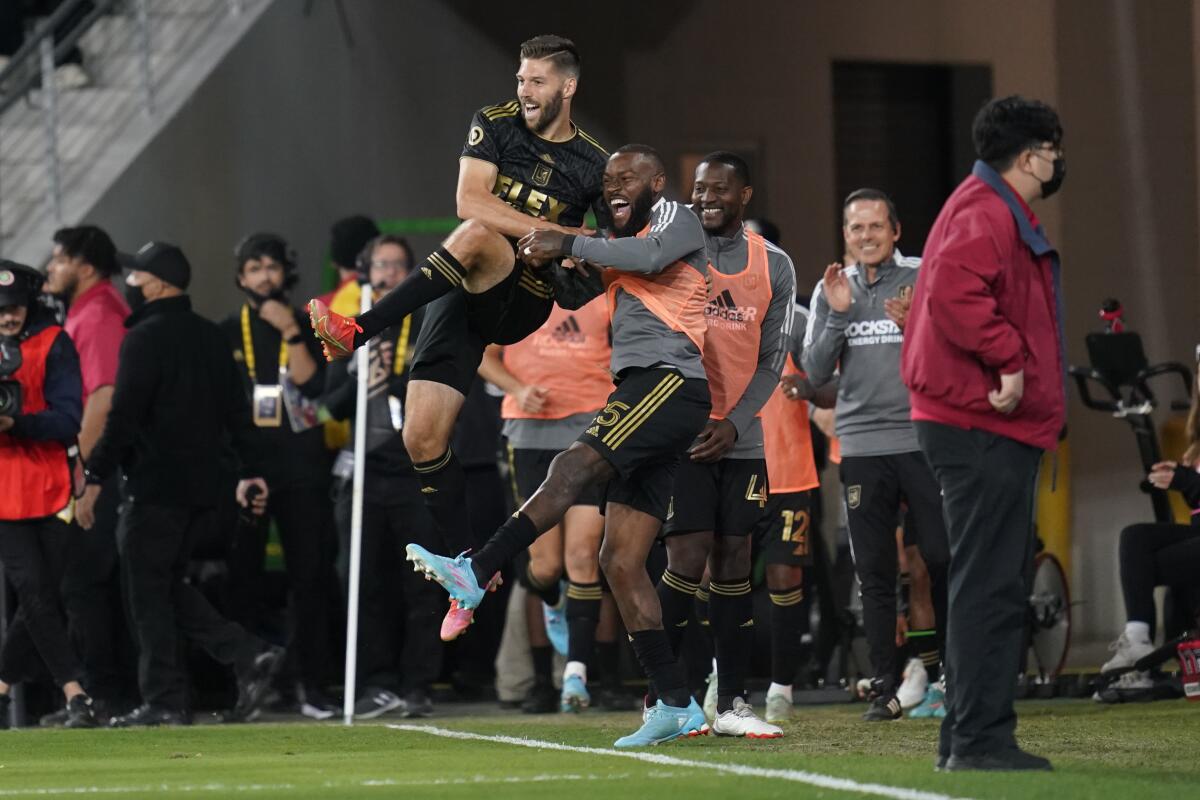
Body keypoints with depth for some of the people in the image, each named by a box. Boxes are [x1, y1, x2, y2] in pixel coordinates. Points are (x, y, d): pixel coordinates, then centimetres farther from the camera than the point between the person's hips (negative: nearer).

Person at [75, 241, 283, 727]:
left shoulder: (145, 338, -11)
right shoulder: (210, 337, 13)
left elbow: (123, 417, -16)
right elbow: (236, 409, 15)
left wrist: (94, 480, -14)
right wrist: (249, 472, 19)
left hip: (155, 488, -8)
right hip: (204, 487, 8)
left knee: (148, 593, -1)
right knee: (168, 587, 16)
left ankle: (164, 701, -1)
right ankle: (249, 657, 3)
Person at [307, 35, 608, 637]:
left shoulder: (593, 167, 2)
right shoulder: (495, 124, 4)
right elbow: (470, 200, -10)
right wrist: (553, 230, -15)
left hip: (522, 302, -3)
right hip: (465, 295, 3)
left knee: (477, 238, -37)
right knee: (422, 438, -8)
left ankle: (357, 333, -39)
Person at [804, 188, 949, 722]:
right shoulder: (830, 290, 11)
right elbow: (815, 374, 5)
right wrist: (838, 315, -7)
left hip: (923, 438, -2)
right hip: (861, 445, 2)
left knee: (944, 559, -6)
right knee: (875, 575, 3)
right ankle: (884, 688, 6)